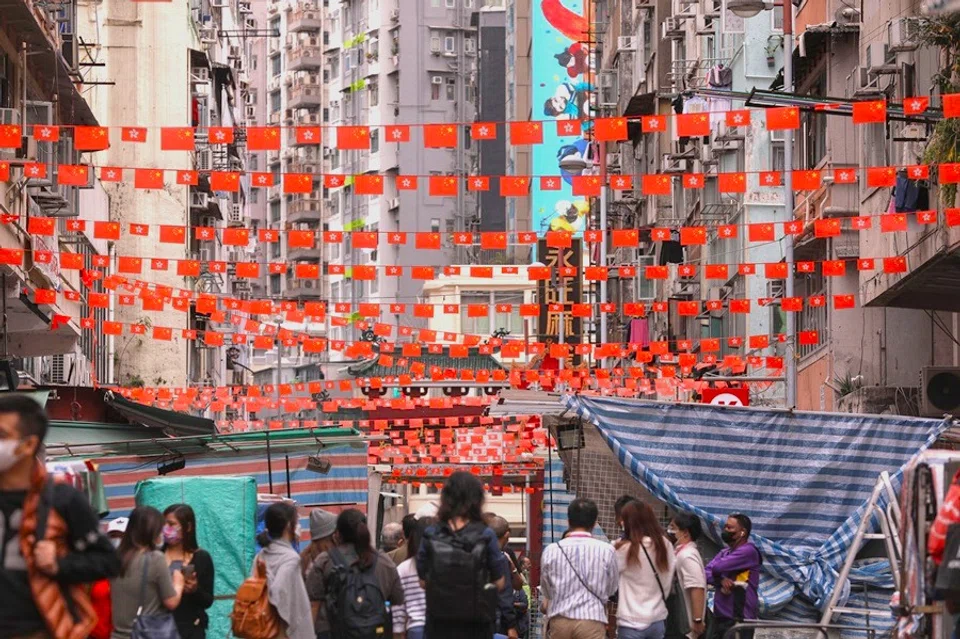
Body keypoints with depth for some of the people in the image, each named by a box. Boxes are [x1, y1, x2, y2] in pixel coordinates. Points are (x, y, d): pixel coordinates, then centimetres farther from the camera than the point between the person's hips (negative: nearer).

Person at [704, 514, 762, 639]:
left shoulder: (748, 551, -11)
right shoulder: (724, 553, 17)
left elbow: (717, 568, -19)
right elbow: (706, 573, 6)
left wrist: (717, 575, 6)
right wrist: (721, 580, -14)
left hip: (739, 619, -9)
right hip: (720, 616, 9)